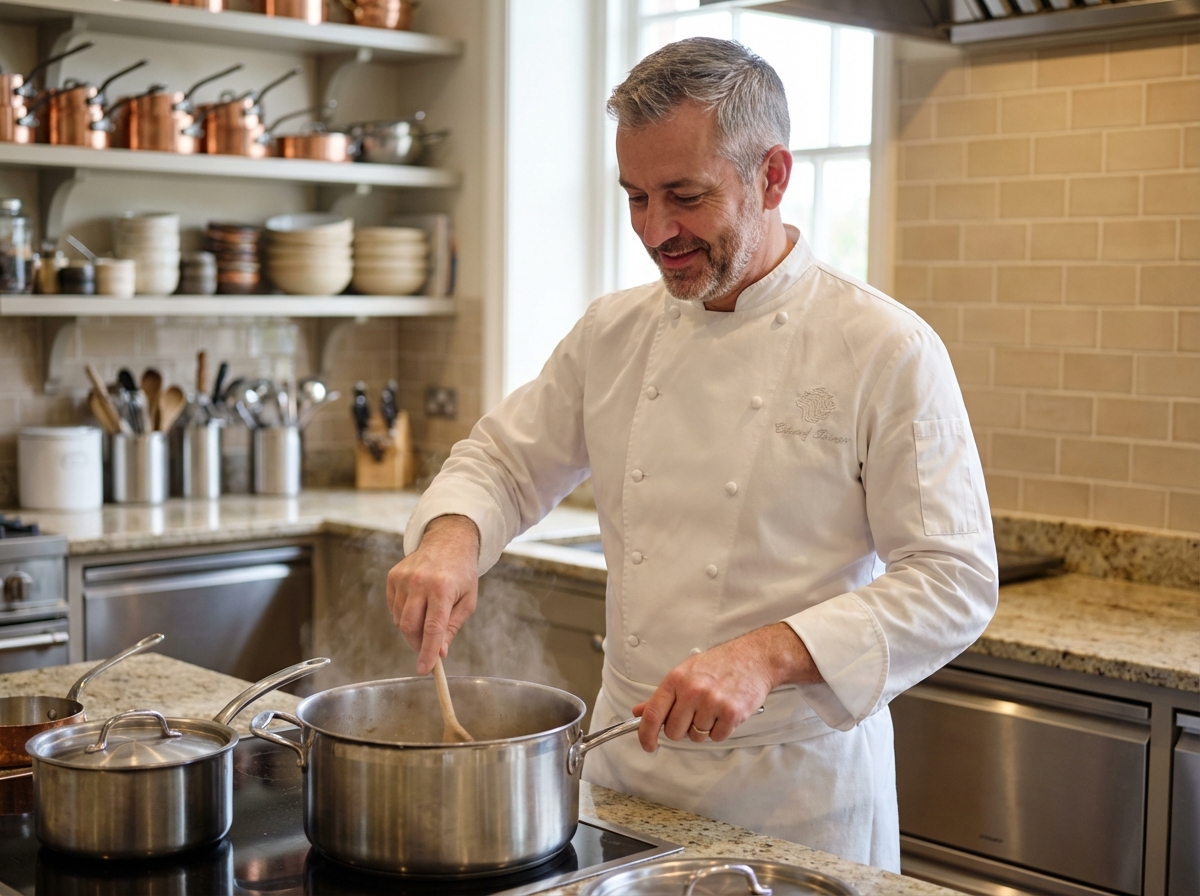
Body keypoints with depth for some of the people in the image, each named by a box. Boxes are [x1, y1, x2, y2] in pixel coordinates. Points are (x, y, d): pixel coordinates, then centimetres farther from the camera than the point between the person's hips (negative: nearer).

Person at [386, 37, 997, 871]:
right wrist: (452, 536, -11)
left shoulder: (888, 351, -14)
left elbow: (954, 583, -17)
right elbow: (503, 460, 11)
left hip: (797, 789, -4)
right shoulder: (616, 332, 2)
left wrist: (768, 656, -30)